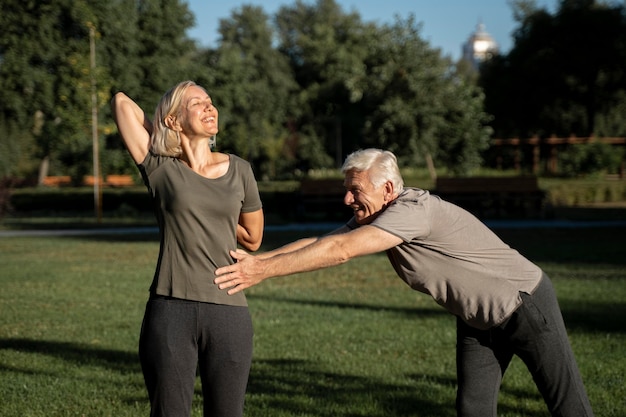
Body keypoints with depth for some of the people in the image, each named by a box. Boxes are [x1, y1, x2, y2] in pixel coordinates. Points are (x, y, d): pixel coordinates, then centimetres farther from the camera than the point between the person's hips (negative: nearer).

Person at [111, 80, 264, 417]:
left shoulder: (238, 170, 8)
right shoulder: (159, 168, 2)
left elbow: (252, 238, 18)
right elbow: (121, 101, 2)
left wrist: (209, 215, 14)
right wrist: (165, 143, 15)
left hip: (228, 313, 2)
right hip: (170, 312, -2)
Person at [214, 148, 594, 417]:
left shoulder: (414, 210, -31)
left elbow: (340, 251, -37)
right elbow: (320, 241, -6)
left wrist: (264, 270, -36)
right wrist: (255, 259, -16)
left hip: (526, 305, -8)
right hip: (478, 318, 8)